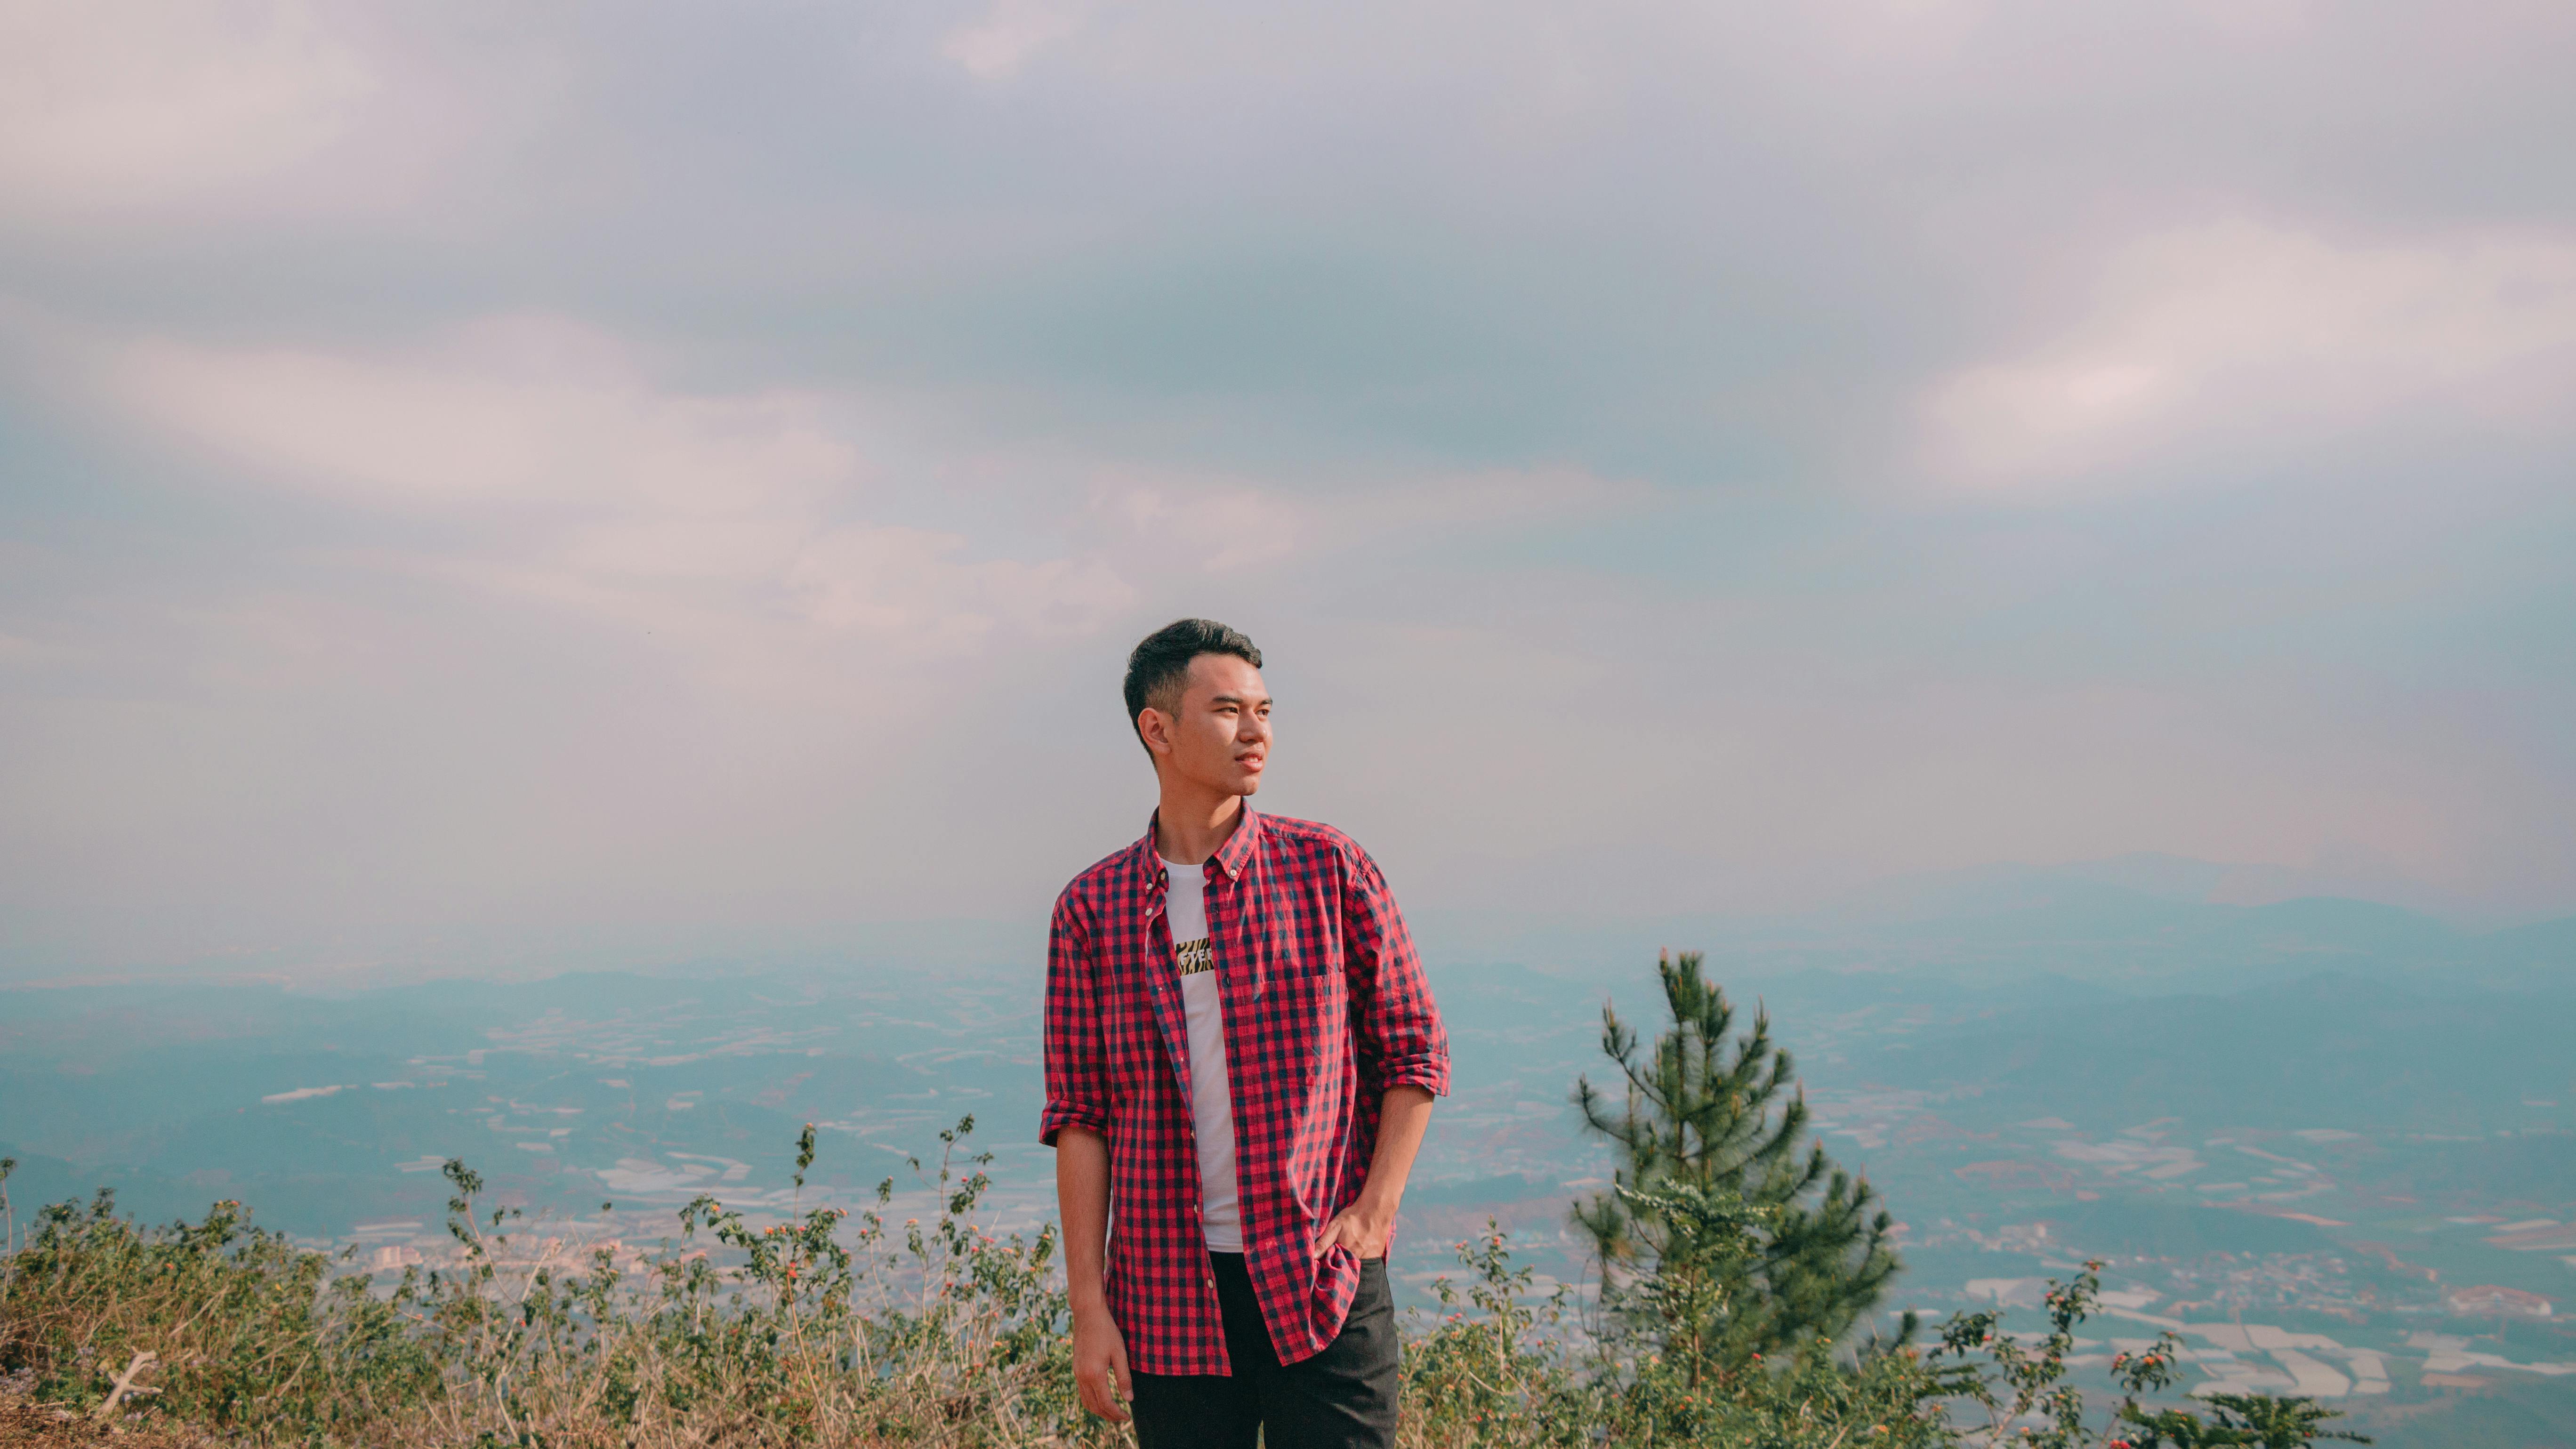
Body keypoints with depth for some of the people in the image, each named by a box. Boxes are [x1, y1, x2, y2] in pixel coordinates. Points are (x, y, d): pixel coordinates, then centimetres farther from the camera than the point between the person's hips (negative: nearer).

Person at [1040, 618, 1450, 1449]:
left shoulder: (1328, 868, 1)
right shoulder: (1091, 910, 3)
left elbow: (1415, 1051, 5)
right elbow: (1080, 1116, 4)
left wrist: (1376, 1208, -6)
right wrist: (1088, 1305, -1)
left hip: (1324, 1283, -1)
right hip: (1170, 1296, 1)